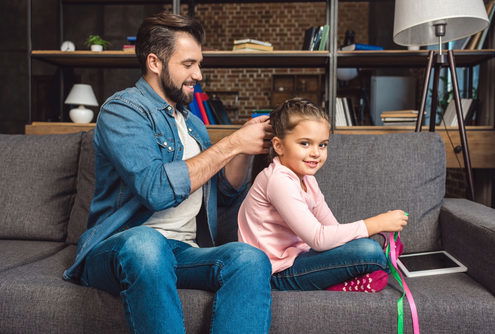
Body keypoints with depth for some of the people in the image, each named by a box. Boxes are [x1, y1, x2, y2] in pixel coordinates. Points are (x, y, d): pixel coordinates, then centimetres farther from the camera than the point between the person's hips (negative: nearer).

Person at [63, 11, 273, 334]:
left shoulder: (192, 122, 20)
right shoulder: (122, 110, -4)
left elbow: (225, 194, 19)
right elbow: (157, 190, -20)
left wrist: (246, 145, 1)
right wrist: (232, 144, -13)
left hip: (185, 252, 6)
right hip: (116, 251, -5)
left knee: (251, 258, -25)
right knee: (144, 241, -40)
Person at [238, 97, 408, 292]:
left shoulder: (306, 178, 8)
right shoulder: (279, 181, -22)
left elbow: (332, 226, 5)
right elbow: (318, 238, -29)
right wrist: (377, 223, -24)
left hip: (295, 255, 10)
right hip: (277, 274, -10)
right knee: (367, 250, -21)